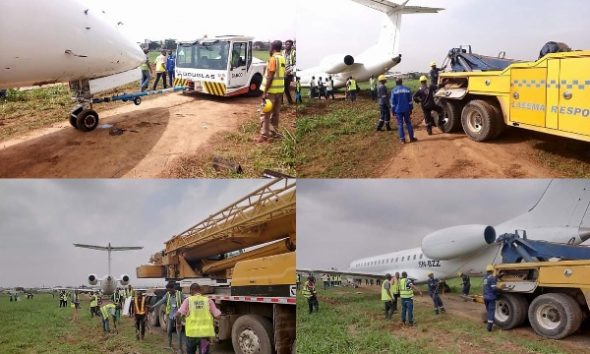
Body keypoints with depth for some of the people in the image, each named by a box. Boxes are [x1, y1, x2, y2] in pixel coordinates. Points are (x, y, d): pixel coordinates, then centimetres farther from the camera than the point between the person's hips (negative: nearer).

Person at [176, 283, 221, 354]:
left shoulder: (188, 300, -1)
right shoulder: (208, 301, 1)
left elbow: (178, 314, -9)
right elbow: (217, 316, -2)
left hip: (192, 332, 0)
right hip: (205, 332, 0)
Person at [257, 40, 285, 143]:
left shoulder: (273, 59, -14)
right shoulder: (282, 59, 11)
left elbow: (270, 76, -19)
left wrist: (265, 92, -18)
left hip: (271, 90, -8)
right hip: (280, 90, 8)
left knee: (265, 114, -6)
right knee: (275, 113, 16)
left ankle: (264, 135, -8)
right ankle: (274, 132, 23)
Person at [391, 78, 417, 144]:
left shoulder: (394, 91, -5)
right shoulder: (407, 89, 3)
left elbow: (393, 102, -3)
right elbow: (410, 100, 5)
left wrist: (393, 111, 4)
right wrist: (410, 109, 12)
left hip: (398, 110, -2)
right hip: (406, 109, 2)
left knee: (400, 124, 3)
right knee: (408, 123, 11)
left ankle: (402, 139, 1)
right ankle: (411, 138, 12)